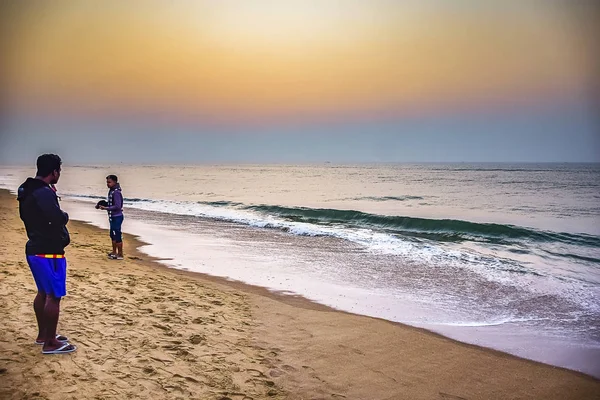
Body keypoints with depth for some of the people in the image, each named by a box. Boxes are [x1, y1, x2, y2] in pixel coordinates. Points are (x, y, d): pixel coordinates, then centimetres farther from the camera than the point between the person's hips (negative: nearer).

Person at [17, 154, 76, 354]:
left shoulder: (26, 191, 10)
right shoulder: (44, 193, -21)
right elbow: (59, 219, -32)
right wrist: (64, 215, -9)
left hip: (34, 249, 10)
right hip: (49, 252, -10)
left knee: (43, 293, 20)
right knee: (54, 296, -3)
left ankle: (42, 334, 30)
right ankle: (50, 343, 4)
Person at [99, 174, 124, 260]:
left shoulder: (116, 192, -20)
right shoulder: (111, 191, 10)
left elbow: (117, 206, -24)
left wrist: (105, 208, -24)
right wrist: (104, 205, 7)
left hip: (117, 217, -10)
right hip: (112, 217, 10)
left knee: (117, 235, -3)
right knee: (113, 235, 18)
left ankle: (120, 254, 6)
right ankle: (114, 252, 30)